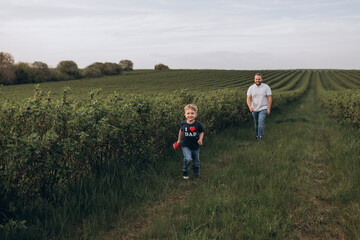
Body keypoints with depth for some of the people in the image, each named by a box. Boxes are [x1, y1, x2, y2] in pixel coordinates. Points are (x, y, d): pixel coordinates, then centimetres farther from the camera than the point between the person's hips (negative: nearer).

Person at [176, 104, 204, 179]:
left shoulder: (198, 124, -11)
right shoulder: (183, 123, -8)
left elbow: (201, 132, 4)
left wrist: (200, 139, -14)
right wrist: (179, 140, 22)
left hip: (195, 146, 1)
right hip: (186, 145, -1)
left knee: (196, 161, 15)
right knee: (188, 159, -22)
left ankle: (196, 173, 42)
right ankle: (185, 173, 2)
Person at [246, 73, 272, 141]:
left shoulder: (266, 87, -8)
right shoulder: (251, 88, -3)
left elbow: (269, 98, -6)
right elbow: (248, 99, -8)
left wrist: (268, 109, -11)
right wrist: (250, 107, -26)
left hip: (263, 109, -3)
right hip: (254, 109, 3)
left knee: (261, 121, -22)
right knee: (256, 123, 14)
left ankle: (260, 136, -21)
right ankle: (257, 135, 32)